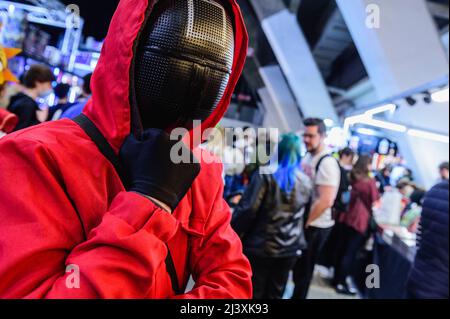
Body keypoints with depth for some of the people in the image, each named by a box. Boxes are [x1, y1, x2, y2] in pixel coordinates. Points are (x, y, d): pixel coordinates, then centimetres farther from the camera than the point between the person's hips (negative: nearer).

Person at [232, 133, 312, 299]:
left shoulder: (265, 175, -11)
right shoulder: (306, 182, 5)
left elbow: (247, 210, -15)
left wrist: (233, 235, -6)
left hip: (261, 246, -4)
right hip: (290, 249, 4)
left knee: (253, 292, 9)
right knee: (275, 293, 17)